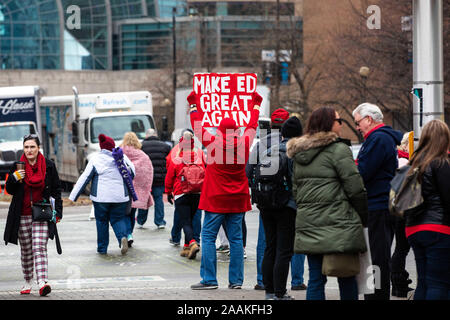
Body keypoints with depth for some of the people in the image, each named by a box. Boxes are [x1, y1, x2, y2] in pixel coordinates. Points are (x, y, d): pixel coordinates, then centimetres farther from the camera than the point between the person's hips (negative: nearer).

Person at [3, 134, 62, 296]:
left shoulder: (48, 166, 1)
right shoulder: (17, 166, 3)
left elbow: (56, 190, 7)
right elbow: (9, 190, 5)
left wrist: (57, 212, 1)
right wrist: (15, 178, -15)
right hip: (22, 215, 2)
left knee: (39, 248, -14)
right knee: (26, 250, 9)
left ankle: (43, 282, -24)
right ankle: (27, 282, 23)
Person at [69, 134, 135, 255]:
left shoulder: (95, 159, -4)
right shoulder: (122, 157, 1)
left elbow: (84, 178, -3)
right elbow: (132, 172, 12)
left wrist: (73, 196, 0)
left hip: (101, 196, -2)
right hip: (120, 196, 2)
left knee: (101, 221, 12)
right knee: (118, 219, 12)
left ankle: (102, 248, 14)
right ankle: (123, 237, -17)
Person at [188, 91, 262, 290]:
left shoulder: (214, 143, -8)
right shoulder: (244, 144, -1)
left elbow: (198, 128, 6)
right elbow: (252, 126, 17)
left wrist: (193, 106, 20)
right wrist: (256, 105, 34)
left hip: (216, 199, -3)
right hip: (238, 199, 4)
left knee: (208, 237, 1)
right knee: (236, 239, 5)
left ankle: (209, 279, -4)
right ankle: (236, 280, 4)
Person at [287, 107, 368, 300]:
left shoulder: (299, 153, 15)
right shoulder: (338, 150, -8)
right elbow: (355, 188, -9)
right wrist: (363, 217, 3)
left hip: (307, 224, 7)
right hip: (338, 224, -6)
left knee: (316, 278, 6)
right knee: (347, 277, 1)